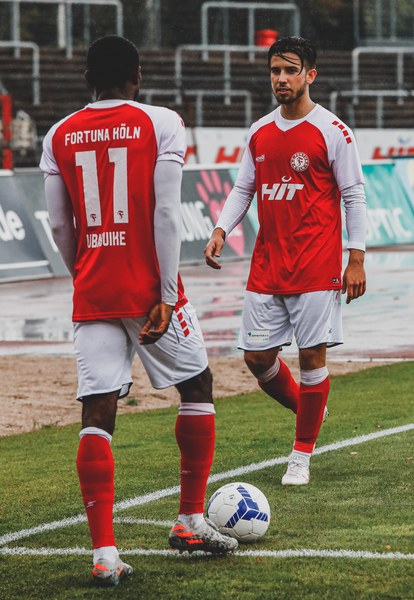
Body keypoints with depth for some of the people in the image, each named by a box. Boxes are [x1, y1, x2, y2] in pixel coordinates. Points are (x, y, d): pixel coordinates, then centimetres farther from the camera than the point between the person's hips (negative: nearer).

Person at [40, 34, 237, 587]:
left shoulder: (60, 137, 6)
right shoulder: (161, 124, -4)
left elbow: (60, 227, 9)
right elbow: (166, 214, -11)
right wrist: (166, 293, -10)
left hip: (92, 294, 3)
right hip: (149, 289, -3)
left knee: (98, 417, 0)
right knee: (197, 386, 18)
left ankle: (104, 553, -10)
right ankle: (191, 523, 21)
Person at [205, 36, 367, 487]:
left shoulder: (332, 132, -5)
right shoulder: (259, 133, 10)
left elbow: (353, 196, -4)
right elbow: (243, 189, 16)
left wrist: (356, 259, -8)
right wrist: (221, 231, 0)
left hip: (316, 266, -5)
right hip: (266, 267, 5)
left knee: (312, 355, -3)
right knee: (257, 358, 4)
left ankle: (302, 454, 8)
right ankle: (307, 409, 31)